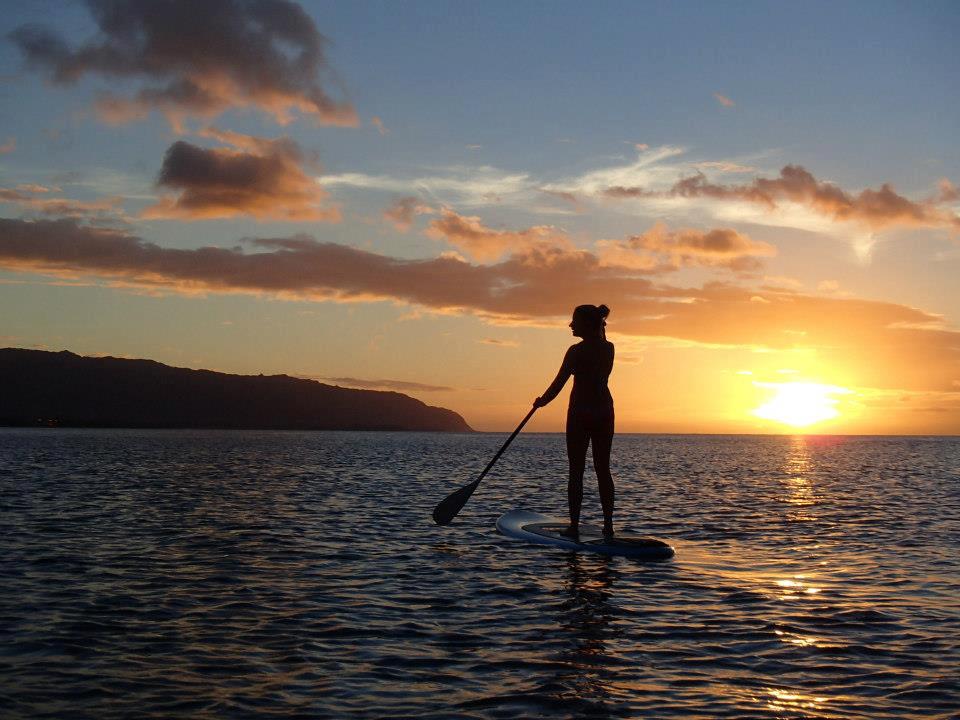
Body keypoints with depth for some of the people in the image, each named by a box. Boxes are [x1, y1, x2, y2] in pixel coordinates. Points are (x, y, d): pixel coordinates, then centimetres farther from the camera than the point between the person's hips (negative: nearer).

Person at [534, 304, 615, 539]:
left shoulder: (576, 351, -13)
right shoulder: (609, 348, 5)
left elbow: (558, 384, -13)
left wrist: (541, 401, 4)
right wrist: (599, 328, 23)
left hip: (580, 412, -5)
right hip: (604, 410, 5)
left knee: (576, 471, 0)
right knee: (603, 469, 10)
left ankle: (574, 526, -1)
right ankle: (608, 525, 8)